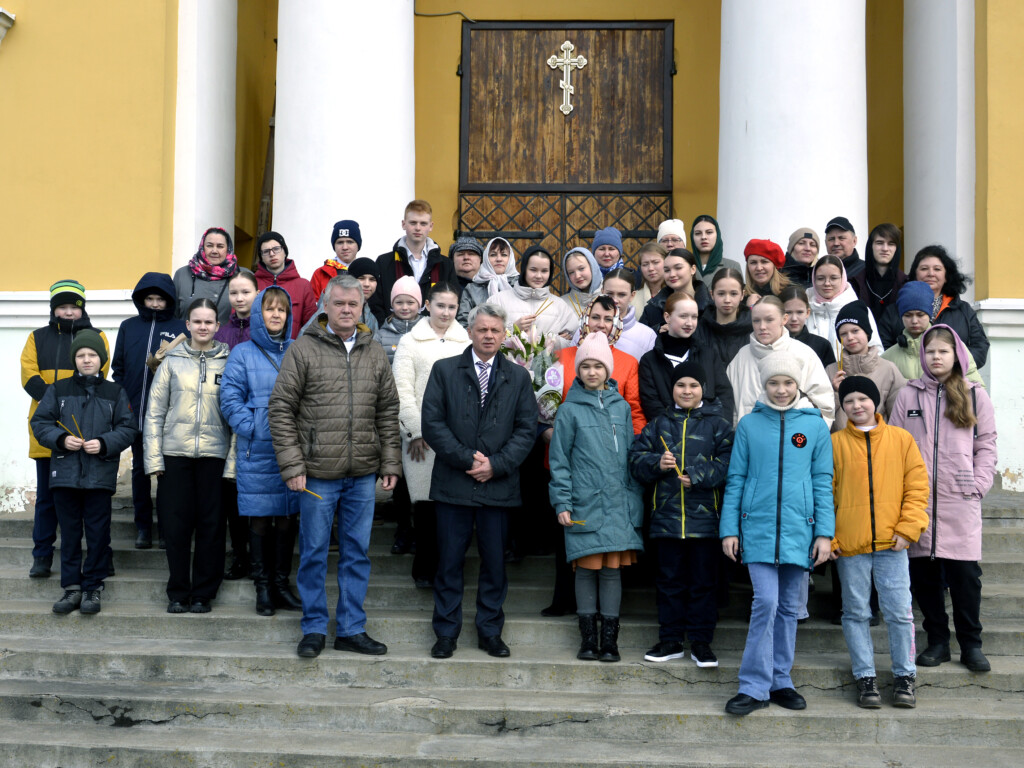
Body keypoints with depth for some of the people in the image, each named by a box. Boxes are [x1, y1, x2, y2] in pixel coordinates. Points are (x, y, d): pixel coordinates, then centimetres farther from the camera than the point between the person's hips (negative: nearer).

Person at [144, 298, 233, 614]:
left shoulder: (228, 362, 5)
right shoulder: (172, 361, 6)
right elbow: (155, 412, 6)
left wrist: (234, 459, -3)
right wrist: (153, 457, 0)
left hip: (214, 453, 0)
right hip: (176, 452, 1)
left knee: (211, 523, 2)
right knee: (177, 522, 3)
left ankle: (203, 593, 13)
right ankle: (178, 593, 14)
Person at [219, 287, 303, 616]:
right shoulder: (242, 354, 3)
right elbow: (230, 397, -3)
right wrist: (251, 428, -13)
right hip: (257, 452, -2)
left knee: (287, 517, 7)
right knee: (259, 518, 2)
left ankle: (281, 585, 17)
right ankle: (262, 588, 11)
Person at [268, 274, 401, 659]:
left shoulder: (374, 353, 9)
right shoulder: (303, 349, -3)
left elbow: (388, 413, 13)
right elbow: (280, 410, -5)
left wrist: (390, 463, 7)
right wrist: (292, 465, -10)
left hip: (363, 474, 4)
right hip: (317, 473, -3)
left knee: (357, 552, 9)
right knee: (314, 552, 5)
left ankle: (351, 628, 20)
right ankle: (314, 629, 18)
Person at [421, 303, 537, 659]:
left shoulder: (518, 377, 10)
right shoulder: (444, 370, 5)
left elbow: (527, 429, 4)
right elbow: (431, 423, -2)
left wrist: (496, 464, -8)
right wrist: (467, 458, -10)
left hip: (498, 484, 1)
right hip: (453, 482, -1)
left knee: (495, 561, 6)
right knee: (450, 560, 3)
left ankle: (490, 631, 18)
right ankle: (446, 633, 14)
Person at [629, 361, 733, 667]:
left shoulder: (718, 423, 2)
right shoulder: (659, 423, 11)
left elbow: (728, 462, -8)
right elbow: (637, 457, 5)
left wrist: (697, 477, -18)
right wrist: (657, 463, -14)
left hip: (704, 515, -2)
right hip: (666, 514, 3)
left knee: (703, 581, 4)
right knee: (669, 580, 9)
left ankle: (701, 642, 14)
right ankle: (670, 641, 18)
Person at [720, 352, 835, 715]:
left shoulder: (815, 425, 4)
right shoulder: (749, 424, 4)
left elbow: (823, 481, 5)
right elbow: (735, 479, 5)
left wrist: (824, 532, -1)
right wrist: (729, 529, 1)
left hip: (799, 529, 1)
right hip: (758, 527, -1)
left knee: (788, 607, 9)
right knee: (766, 602, -11)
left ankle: (779, 681, 21)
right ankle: (755, 687, -4)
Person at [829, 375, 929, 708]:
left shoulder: (901, 439, 5)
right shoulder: (834, 443, 4)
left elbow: (917, 486, 4)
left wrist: (908, 529, -5)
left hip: (892, 543, 0)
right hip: (850, 545, 0)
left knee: (899, 611, 2)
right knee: (856, 613, 6)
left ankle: (904, 676, 15)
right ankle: (865, 678, 16)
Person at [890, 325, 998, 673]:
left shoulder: (975, 396, 10)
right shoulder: (908, 394, 10)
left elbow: (987, 445, 10)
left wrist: (978, 485, -2)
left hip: (961, 500, -1)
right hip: (918, 498, 1)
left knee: (965, 572, -4)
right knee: (923, 571, 3)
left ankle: (971, 644, 8)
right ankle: (937, 641, 16)